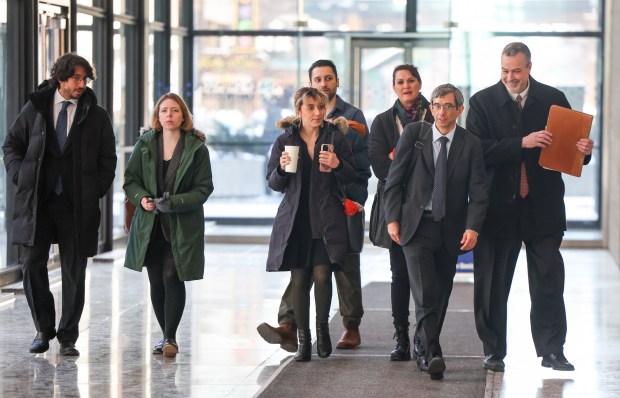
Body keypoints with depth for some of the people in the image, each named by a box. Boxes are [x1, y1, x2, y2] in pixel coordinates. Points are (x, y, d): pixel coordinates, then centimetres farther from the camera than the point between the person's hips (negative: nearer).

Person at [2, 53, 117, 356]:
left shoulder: (96, 116, 4)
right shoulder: (35, 108, 4)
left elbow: (108, 159, 8)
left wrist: (96, 191, -2)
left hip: (77, 204, 0)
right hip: (36, 201, 1)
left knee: (74, 271, 3)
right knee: (32, 265, 1)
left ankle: (68, 337, 13)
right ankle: (44, 329, 18)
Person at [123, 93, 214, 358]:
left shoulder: (197, 149, -2)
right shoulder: (145, 144, 7)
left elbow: (204, 188, -4)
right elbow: (130, 179, 7)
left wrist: (174, 202, -18)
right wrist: (141, 198, -14)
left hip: (182, 226, -3)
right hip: (150, 225, 3)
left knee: (172, 277, -12)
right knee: (156, 282, 6)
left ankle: (170, 337, -3)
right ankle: (166, 335, 20)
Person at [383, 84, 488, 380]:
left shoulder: (471, 144, 2)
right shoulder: (413, 134, 1)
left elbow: (478, 192, -2)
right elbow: (394, 179, 3)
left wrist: (472, 227, -14)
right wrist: (392, 218, -4)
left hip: (450, 230, 2)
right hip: (416, 225, -2)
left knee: (441, 295, 8)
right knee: (424, 292, -14)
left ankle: (425, 351, 22)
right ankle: (432, 354, -17)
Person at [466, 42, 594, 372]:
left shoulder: (553, 99, 6)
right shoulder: (482, 102, 1)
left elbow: (571, 144, 8)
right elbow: (478, 150, -12)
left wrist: (584, 150, -15)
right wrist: (522, 143, -21)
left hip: (542, 206, 1)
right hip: (498, 206, 0)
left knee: (548, 280, 1)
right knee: (492, 283, 6)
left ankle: (552, 351, 9)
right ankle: (494, 351, 17)